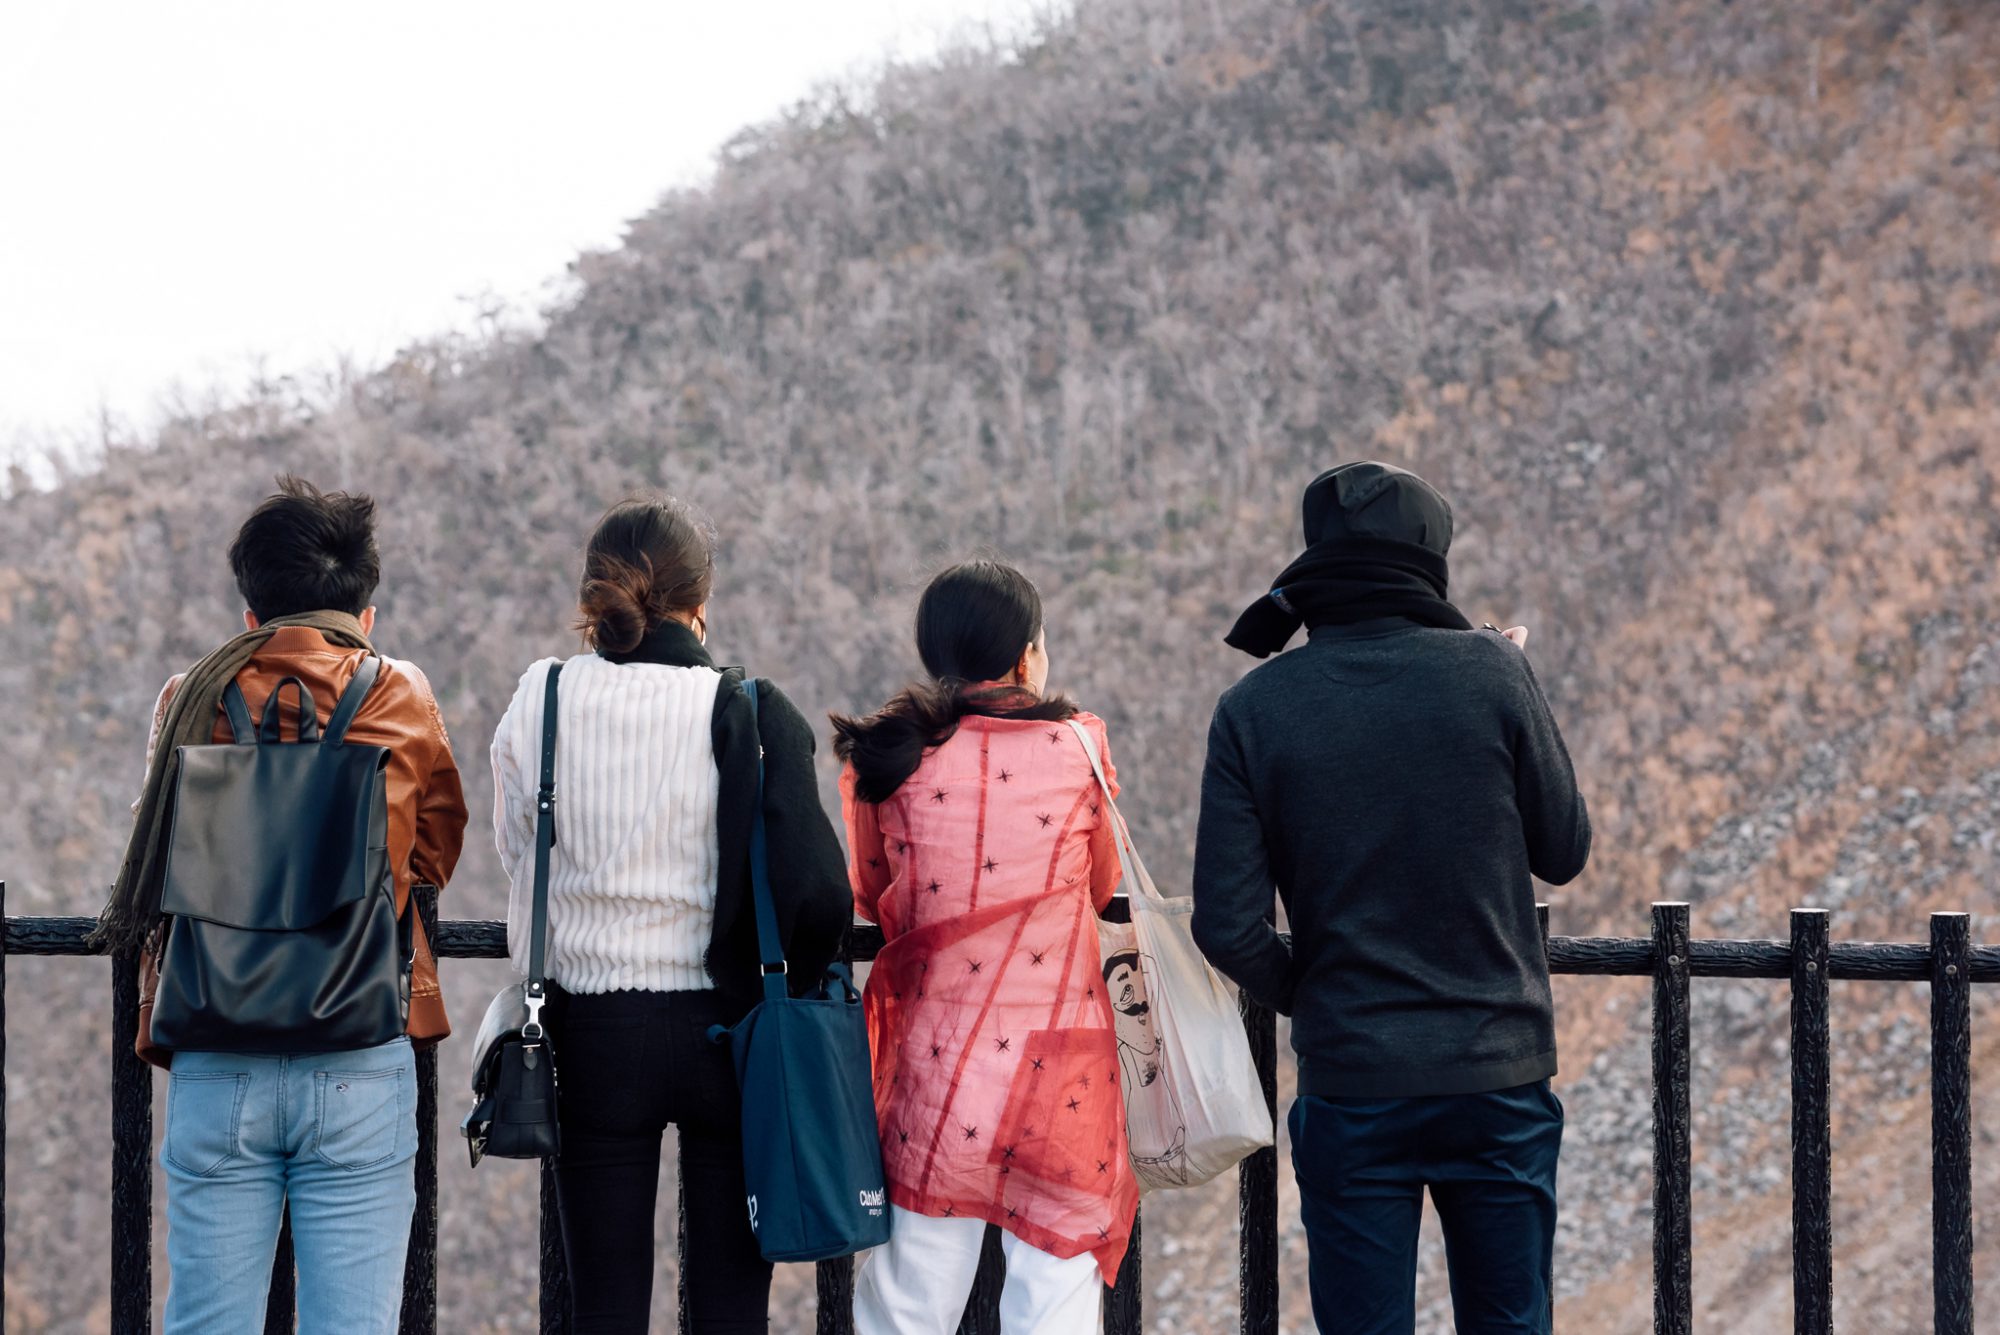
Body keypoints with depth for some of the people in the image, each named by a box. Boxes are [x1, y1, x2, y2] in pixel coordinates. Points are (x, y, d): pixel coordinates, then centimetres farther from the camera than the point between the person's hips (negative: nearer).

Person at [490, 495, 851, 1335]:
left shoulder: (540, 705, -3)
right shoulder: (751, 713, -9)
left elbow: (519, 862, 4)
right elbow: (815, 891, -14)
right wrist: (794, 987, 4)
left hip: (593, 1036, 1)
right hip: (727, 1031, -1)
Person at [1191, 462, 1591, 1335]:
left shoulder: (1256, 708, -5)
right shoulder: (1490, 675, -6)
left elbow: (1227, 927, -8)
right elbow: (1564, 852, 5)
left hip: (1351, 1089, 0)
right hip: (1498, 1071, 0)